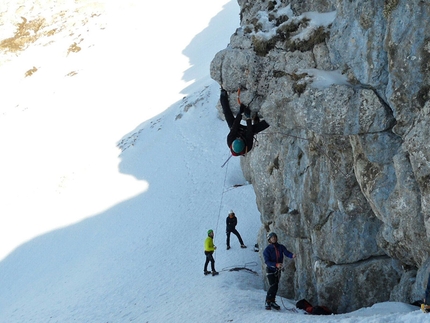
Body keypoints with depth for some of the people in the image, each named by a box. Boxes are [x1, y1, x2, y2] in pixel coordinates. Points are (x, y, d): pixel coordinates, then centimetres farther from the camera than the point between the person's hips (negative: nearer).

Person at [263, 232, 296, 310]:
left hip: (278, 270, 5)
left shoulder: (281, 247, 2)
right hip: (270, 269, -5)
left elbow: (286, 252, -14)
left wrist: (292, 255, -37)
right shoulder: (267, 250, -9)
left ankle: (272, 301, 22)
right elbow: (267, 261, -18)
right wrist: (276, 264, -33)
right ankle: (268, 302, -10)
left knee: (275, 286, 10)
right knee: (273, 286, -17)